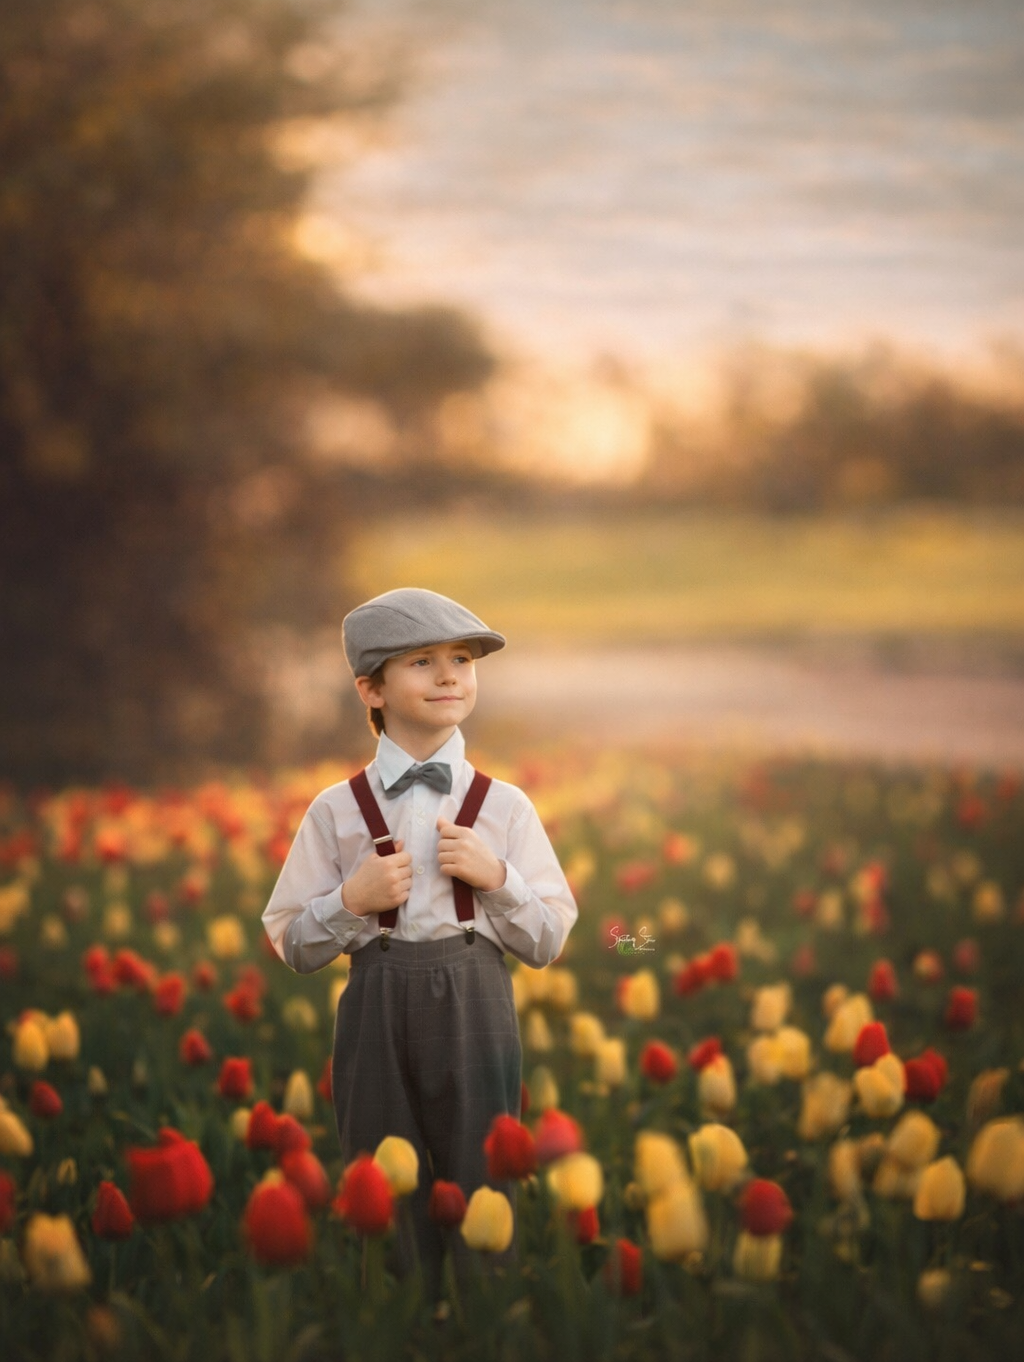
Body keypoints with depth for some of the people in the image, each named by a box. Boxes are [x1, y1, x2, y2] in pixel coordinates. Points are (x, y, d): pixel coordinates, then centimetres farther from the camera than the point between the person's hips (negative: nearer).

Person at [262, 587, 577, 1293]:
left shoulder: (504, 806, 4)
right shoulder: (338, 810, 4)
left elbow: (548, 942, 6)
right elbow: (293, 945, 7)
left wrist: (496, 876, -10)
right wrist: (352, 900, -11)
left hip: (475, 1008, 0)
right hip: (376, 1010, 0)